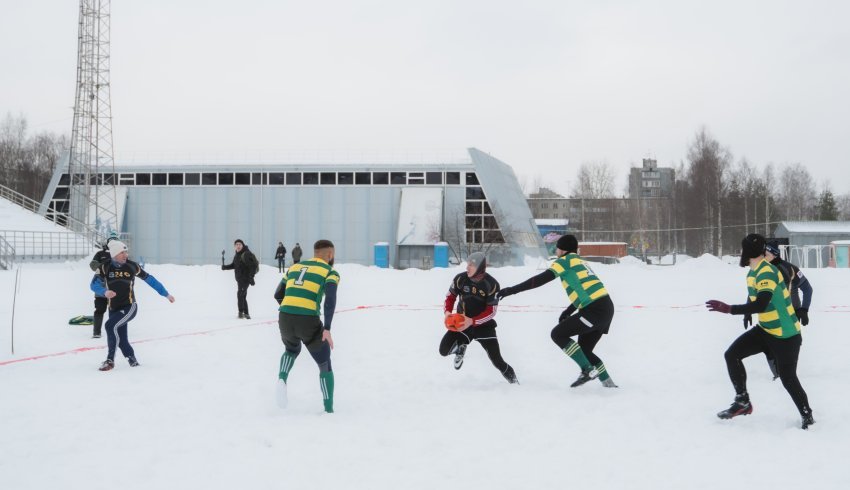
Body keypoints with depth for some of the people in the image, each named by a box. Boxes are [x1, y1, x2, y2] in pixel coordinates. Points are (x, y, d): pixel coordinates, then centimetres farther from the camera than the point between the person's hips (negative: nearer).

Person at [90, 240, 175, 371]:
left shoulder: (132, 266, -5)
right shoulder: (105, 267, -5)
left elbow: (149, 279, 5)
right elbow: (94, 285, -12)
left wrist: (166, 294, 10)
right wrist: (105, 292, -35)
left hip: (129, 307, -3)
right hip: (114, 309, 3)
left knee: (111, 325, -25)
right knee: (121, 339, 4)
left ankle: (110, 360, -15)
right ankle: (132, 360, 30)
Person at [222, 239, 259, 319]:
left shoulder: (247, 254, -16)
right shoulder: (237, 255, 12)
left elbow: (253, 266, -21)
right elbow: (233, 265, 21)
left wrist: (251, 277, -25)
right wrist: (225, 267, 3)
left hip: (246, 278, -9)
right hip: (239, 279, 9)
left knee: (240, 293, -20)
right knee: (243, 296, 14)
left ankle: (241, 312, -18)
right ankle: (246, 313, 23)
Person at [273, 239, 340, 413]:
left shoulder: (294, 267, 21)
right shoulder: (330, 272, 6)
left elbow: (278, 295, 25)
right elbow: (330, 299, -12)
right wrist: (327, 329, -17)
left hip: (285, 319, 4)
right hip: (309, 322, -4)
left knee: (292, 350, 36)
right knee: (325, 365, 17)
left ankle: (282, 379, 8)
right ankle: (329, 409, 11)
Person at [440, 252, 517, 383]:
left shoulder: (492, 285, -19)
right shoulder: (460, 279, -11)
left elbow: (491, 311, -18)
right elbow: (450, 297, 2)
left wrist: (472, 321, -31)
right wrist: (447, 312, -19)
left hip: (483, 325, -2)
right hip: (462, 323, 3)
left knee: (497, 361, -4)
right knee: (444, 350, -14)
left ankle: (513, 381, 22)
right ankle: (460, 347, 19)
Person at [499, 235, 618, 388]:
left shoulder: (565, 260, 0)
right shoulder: (579, 263, 25)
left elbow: (541, 279, -10)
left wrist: (511, 290, -9)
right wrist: (568, 311, 25)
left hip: (595, 310, -9)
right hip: (606, 308, 9)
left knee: (558, 334, -1)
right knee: (584, 349, 18)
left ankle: (588, 370, -4)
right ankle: (609, 385, 17)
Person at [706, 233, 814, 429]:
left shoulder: (767, 273, -25)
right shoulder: (753, 273, 4)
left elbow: (760, 305, -37)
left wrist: (728, 308, -37)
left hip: (786, 336, -9)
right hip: (766, 330, 9)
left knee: (788, 379, 0)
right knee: (732, 354, -3)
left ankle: (807, 416, 22)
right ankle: (743, 402, 6)